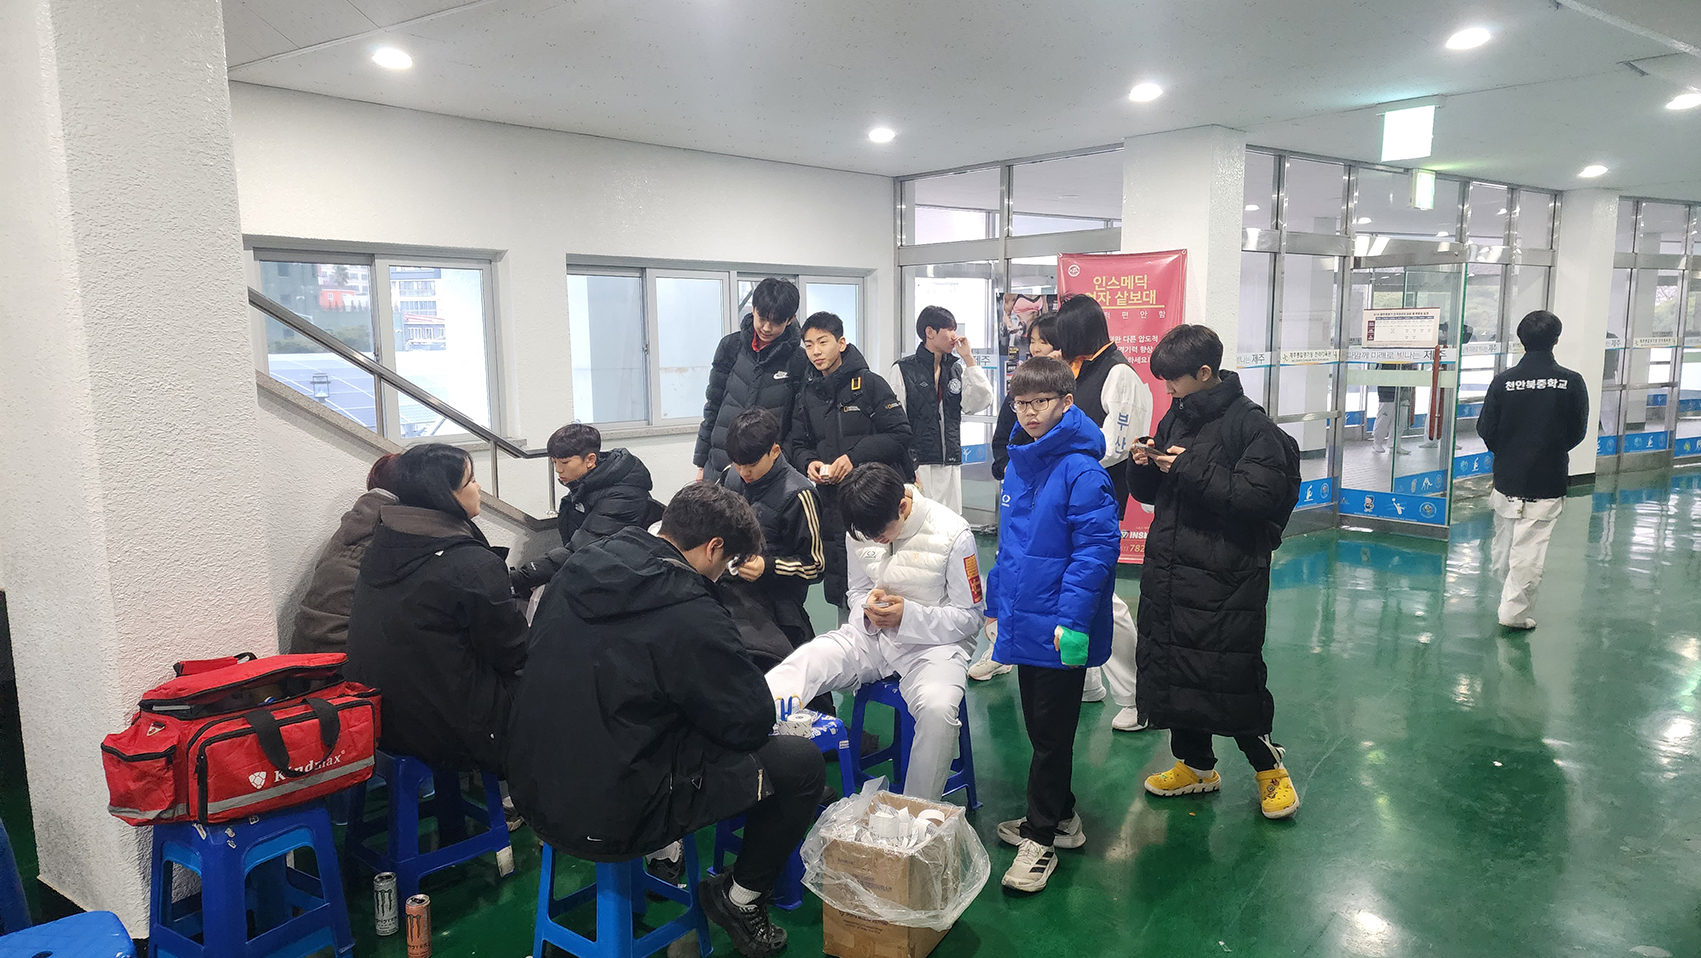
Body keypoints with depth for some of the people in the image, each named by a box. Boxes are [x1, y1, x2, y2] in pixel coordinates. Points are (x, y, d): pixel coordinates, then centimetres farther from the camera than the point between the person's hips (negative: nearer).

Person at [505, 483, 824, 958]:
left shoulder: (577, 569, 1)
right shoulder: (690, 615, -22)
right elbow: (753, 721, -13)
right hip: (610, 820, -8)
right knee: (802, 762, 2)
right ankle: (740, 899, 23)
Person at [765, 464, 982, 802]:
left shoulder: (953, 533, -12)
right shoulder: (860, 530, 2)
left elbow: (970, 617, -6)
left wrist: (908, 615, -21)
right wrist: (868, 608, -10)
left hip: (934, 643, -4)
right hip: (872, 635, 5)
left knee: (938, 708, -35)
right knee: (795, 667, -23)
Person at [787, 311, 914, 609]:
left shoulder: (870, 383, -4)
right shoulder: (807, 394, 13)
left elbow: (899, 434, -9)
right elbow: (798, 444, 18)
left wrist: (854, 456, -17)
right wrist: (809, 462, -5)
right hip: (833, 500, 5)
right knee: (839, 589, 8)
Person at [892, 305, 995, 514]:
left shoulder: (957, 368, 14)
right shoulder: (903, 369, 0)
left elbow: (979, 403, -1)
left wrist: (968, 359, -1)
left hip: (950, 466, 5)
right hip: (918, 464, -5)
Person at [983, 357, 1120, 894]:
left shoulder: (1081, 470, -16)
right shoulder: (1019, 464, 9)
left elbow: (1097, 546, -21)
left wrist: (1072, 618, -24)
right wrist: (995, 603, 18)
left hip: (1060, 631, -8)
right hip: (1024, 622, 8)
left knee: (1051, 731, 4)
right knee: (1039, 725, 18)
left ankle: (1041, 837, 17)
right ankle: (1061, 818, 35)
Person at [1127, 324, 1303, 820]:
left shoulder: (1250, 424, -10)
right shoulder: (1176, 418, 11)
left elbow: (1260, 496, -19)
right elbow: (1149, 492, 17)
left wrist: (1192, 469, -20)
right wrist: (1144, 465, -5)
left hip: (1225, 579, -7)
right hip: (1168, 572, 7)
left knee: (1232, 677, -1)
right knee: (1172, 668, 13)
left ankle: (1269, 766, 23)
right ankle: (1196, 765, 32)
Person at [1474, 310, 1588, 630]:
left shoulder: (1503, 381, -9)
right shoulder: (1571, 382, -10)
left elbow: (1485, 430, -3)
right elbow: (1578, 432, -1)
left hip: (1507, 475, 2)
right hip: (1548, 481, -2)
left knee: (1503, 545, 19)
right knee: (1530, 549, 2)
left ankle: (1509, 598, 35)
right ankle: (1515, 611, 4)